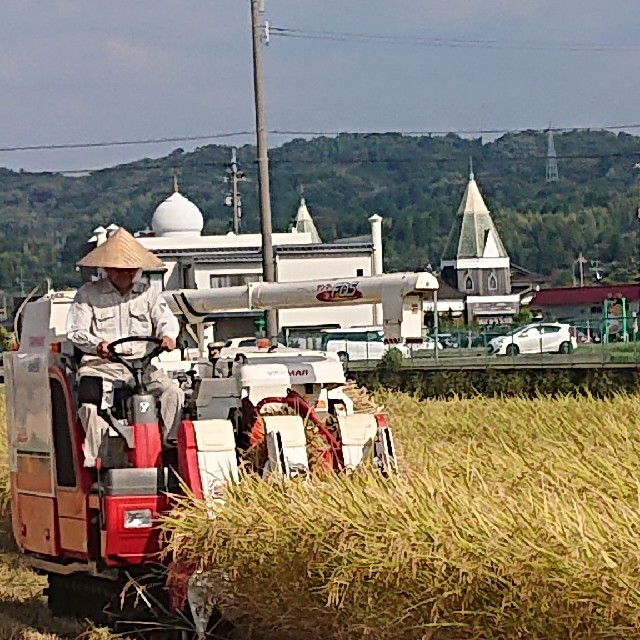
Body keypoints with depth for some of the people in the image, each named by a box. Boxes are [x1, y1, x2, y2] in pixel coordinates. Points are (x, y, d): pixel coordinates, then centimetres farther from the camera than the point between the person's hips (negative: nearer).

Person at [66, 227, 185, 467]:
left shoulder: (148, 294, 17)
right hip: (99, 366, -2)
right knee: (90, 402, -32)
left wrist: (167, 335, -22)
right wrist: (97, 345, -23)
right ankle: (93, 464, -33)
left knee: (174, 393, -22)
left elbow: (166, 319, 5)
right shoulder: (88, 294, 9)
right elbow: (75, 331, -1)